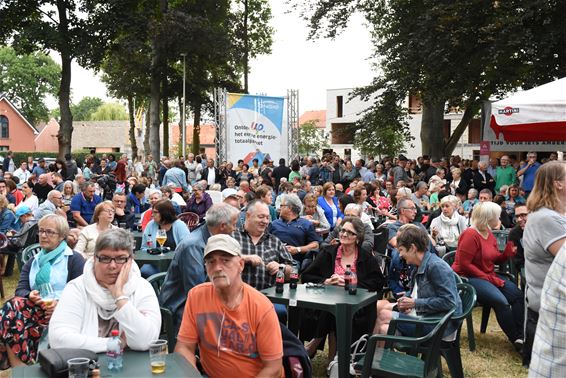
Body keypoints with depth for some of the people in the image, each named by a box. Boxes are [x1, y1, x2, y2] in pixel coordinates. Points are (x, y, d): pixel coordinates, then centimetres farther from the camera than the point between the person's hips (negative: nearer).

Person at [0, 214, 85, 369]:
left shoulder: (74, 259, 6)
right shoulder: (33, 261, 23)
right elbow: (20, 290, 10)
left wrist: (60, 303, -22)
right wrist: (30, 296, -14)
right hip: (35, 309, 5)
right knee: (13, 306, -29)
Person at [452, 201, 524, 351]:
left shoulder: (489, 234, 11)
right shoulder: (471, 234, -17)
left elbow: (496, 259, 14)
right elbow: (464, 264, -20)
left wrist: (509, 252, -7)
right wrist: (488, 279, -20)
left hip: (489, 275, 9)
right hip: (469, 277, -9)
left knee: (517, 295, -9)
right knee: (501, 301, -25)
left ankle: (521, 336, -7)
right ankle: (516, 340, -9)